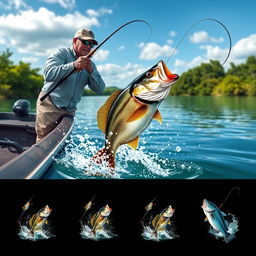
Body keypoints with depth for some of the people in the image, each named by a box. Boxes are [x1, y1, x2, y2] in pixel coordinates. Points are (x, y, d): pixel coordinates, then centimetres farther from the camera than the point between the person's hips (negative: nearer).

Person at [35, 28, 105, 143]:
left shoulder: (90, 64, 10)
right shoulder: (61, 53, -6)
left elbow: (99, 88, -3)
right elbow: (48, 74, -24)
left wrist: (91, 71, -19)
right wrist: (73, 66, -35)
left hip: (69, 110, 6)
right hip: (50, 103, -5)